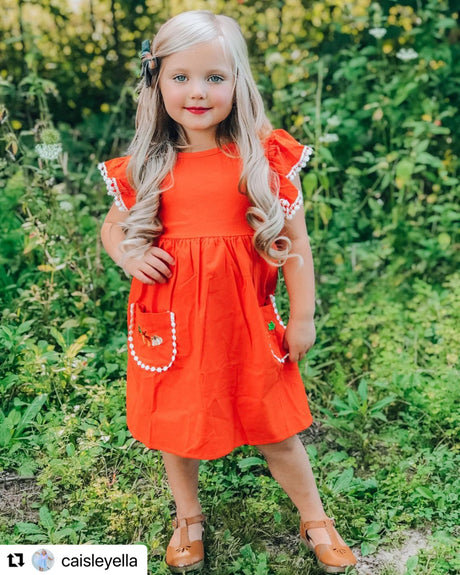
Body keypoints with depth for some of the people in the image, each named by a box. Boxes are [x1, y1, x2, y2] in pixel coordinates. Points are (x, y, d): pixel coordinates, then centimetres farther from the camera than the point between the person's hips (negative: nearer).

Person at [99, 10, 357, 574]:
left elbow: (295, 239, -2)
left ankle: (315, 520, 39)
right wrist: (129, 256, -8)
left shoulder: (265, 156, -7)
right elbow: (112, 226, 14)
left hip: (244, 318, -1)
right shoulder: (146, 165, -2)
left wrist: (302, 316, -1)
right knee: (174, 425, 18)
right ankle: (188, 517, 47)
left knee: (273, 429, 13)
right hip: (171, 319, 2)